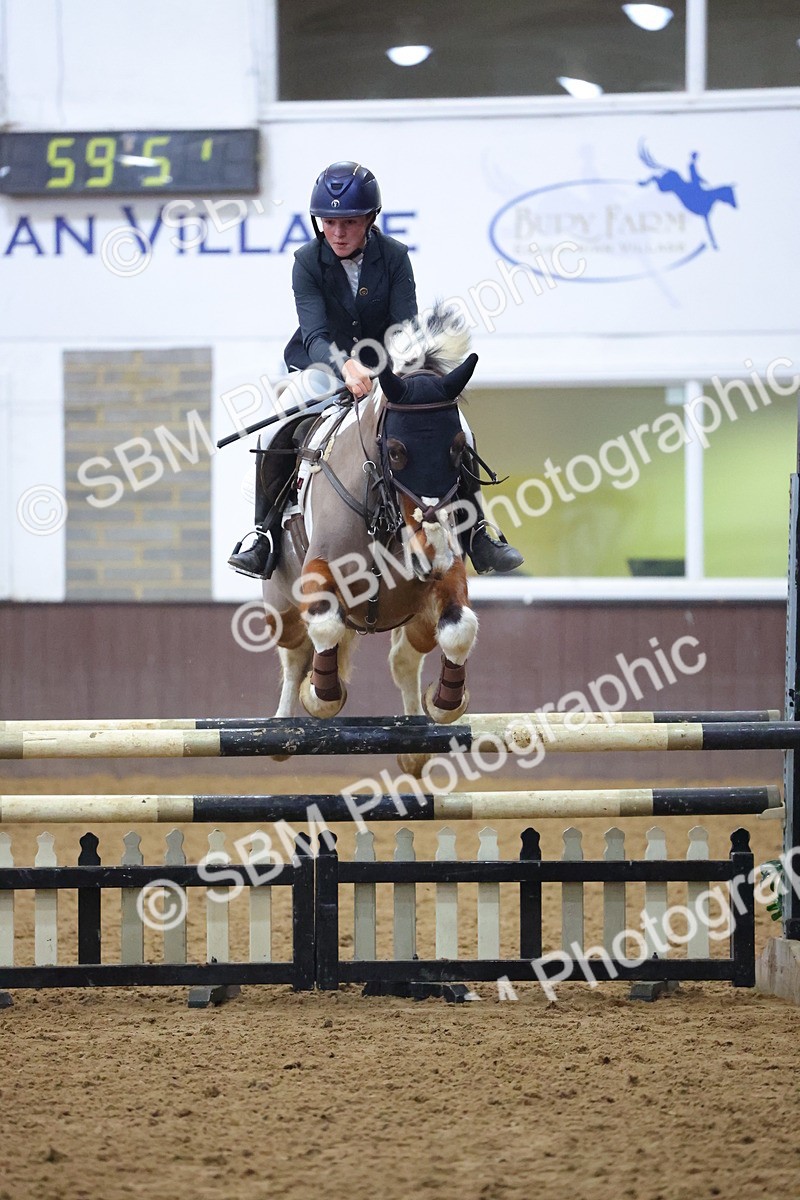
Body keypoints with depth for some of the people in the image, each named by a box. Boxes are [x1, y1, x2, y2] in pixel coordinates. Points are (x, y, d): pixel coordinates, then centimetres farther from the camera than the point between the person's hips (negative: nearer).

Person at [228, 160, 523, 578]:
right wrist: (345, 366, -46)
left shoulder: (394, 257, -9)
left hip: (387, 374, 1)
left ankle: (477, 535, -2)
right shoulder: (308, 262, -13)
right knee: (275, 440, -26)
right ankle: (265, 537, -12)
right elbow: (315, 336, -24)